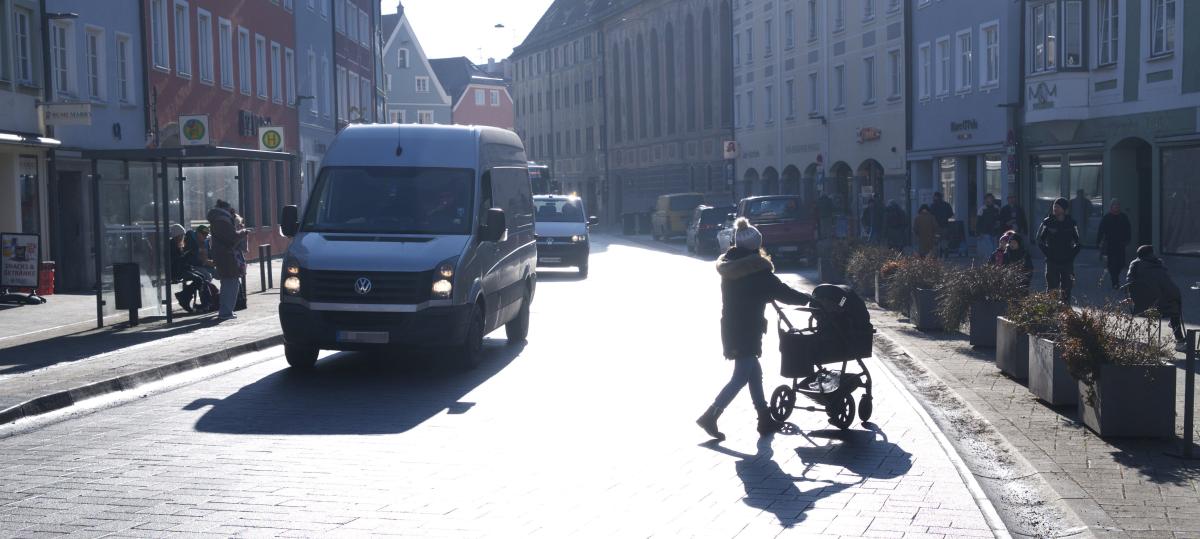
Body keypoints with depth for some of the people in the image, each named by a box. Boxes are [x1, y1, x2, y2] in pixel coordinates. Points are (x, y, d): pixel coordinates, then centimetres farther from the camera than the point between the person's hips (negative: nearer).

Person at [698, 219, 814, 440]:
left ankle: (765, 420, 20)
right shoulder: (757, 269, -14)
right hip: (747, 330, -8)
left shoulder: (728, 265, 9)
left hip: (731, 328, 8)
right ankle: (710, 417, -7)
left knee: (754, 372, 16)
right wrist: (809, 299, 4)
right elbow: (783, 293, -10)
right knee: (741, 377, -3)